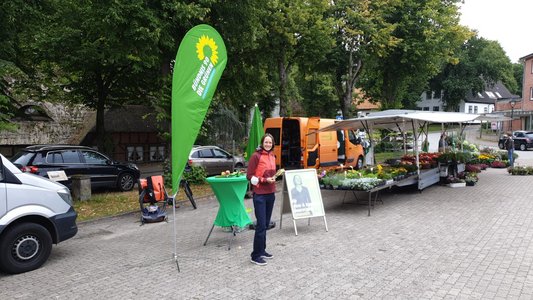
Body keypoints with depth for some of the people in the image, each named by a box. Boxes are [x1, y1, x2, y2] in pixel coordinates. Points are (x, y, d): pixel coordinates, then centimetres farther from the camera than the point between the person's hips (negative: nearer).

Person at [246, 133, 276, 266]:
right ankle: (255, 256, 2)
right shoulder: (256, 156, -10)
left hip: (271, 193, 7)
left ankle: (262, 250, 24)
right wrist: (264, 180, -18)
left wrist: (273, 177, 6)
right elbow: (249, 176, -10)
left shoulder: (272, 156, 10)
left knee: (266, 224, 13)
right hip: (259, 194, -7)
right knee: (261, 225, -8)